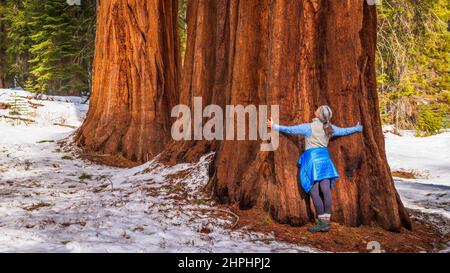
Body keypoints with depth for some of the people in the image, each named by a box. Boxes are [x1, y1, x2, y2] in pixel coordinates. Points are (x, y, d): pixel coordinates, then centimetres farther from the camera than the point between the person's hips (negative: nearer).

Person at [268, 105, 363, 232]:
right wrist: (358, 128, 40)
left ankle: (322, 222, -7)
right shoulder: (330, 128, 6)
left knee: (314, 192, -4)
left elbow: (290, 129, -5)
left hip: (311, 158, -6)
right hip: (324, 158, 6)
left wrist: (274, 126, 6)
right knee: (326, 191, 1)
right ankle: (326, 222, 2)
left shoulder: (309, 127, -9)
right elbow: (345, 131, 21)